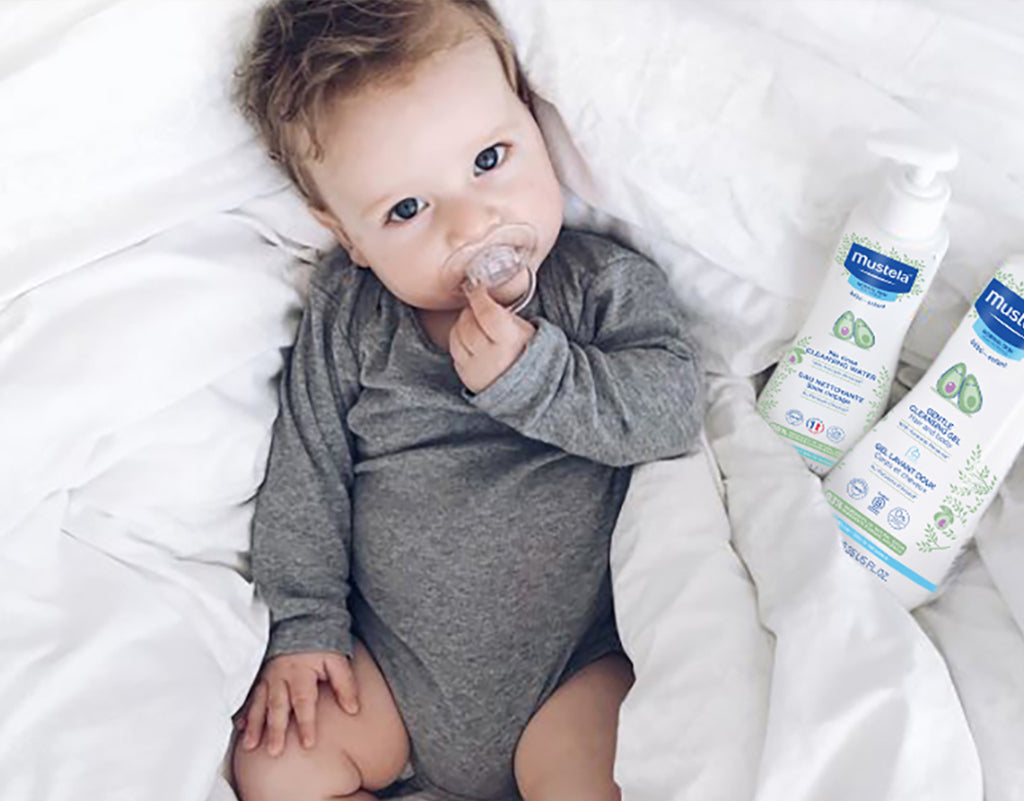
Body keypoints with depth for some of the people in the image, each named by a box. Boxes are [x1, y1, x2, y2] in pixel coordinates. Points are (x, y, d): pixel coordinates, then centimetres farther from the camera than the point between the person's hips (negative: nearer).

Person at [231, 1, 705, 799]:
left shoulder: (604, 285, -8)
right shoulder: (346, 318, -4)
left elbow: (674, 407, -19)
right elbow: (305, 471, 1)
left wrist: (532, 372, -30)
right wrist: (303, 625, -1)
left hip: (575, 660, -2)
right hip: (393, 655, 3)